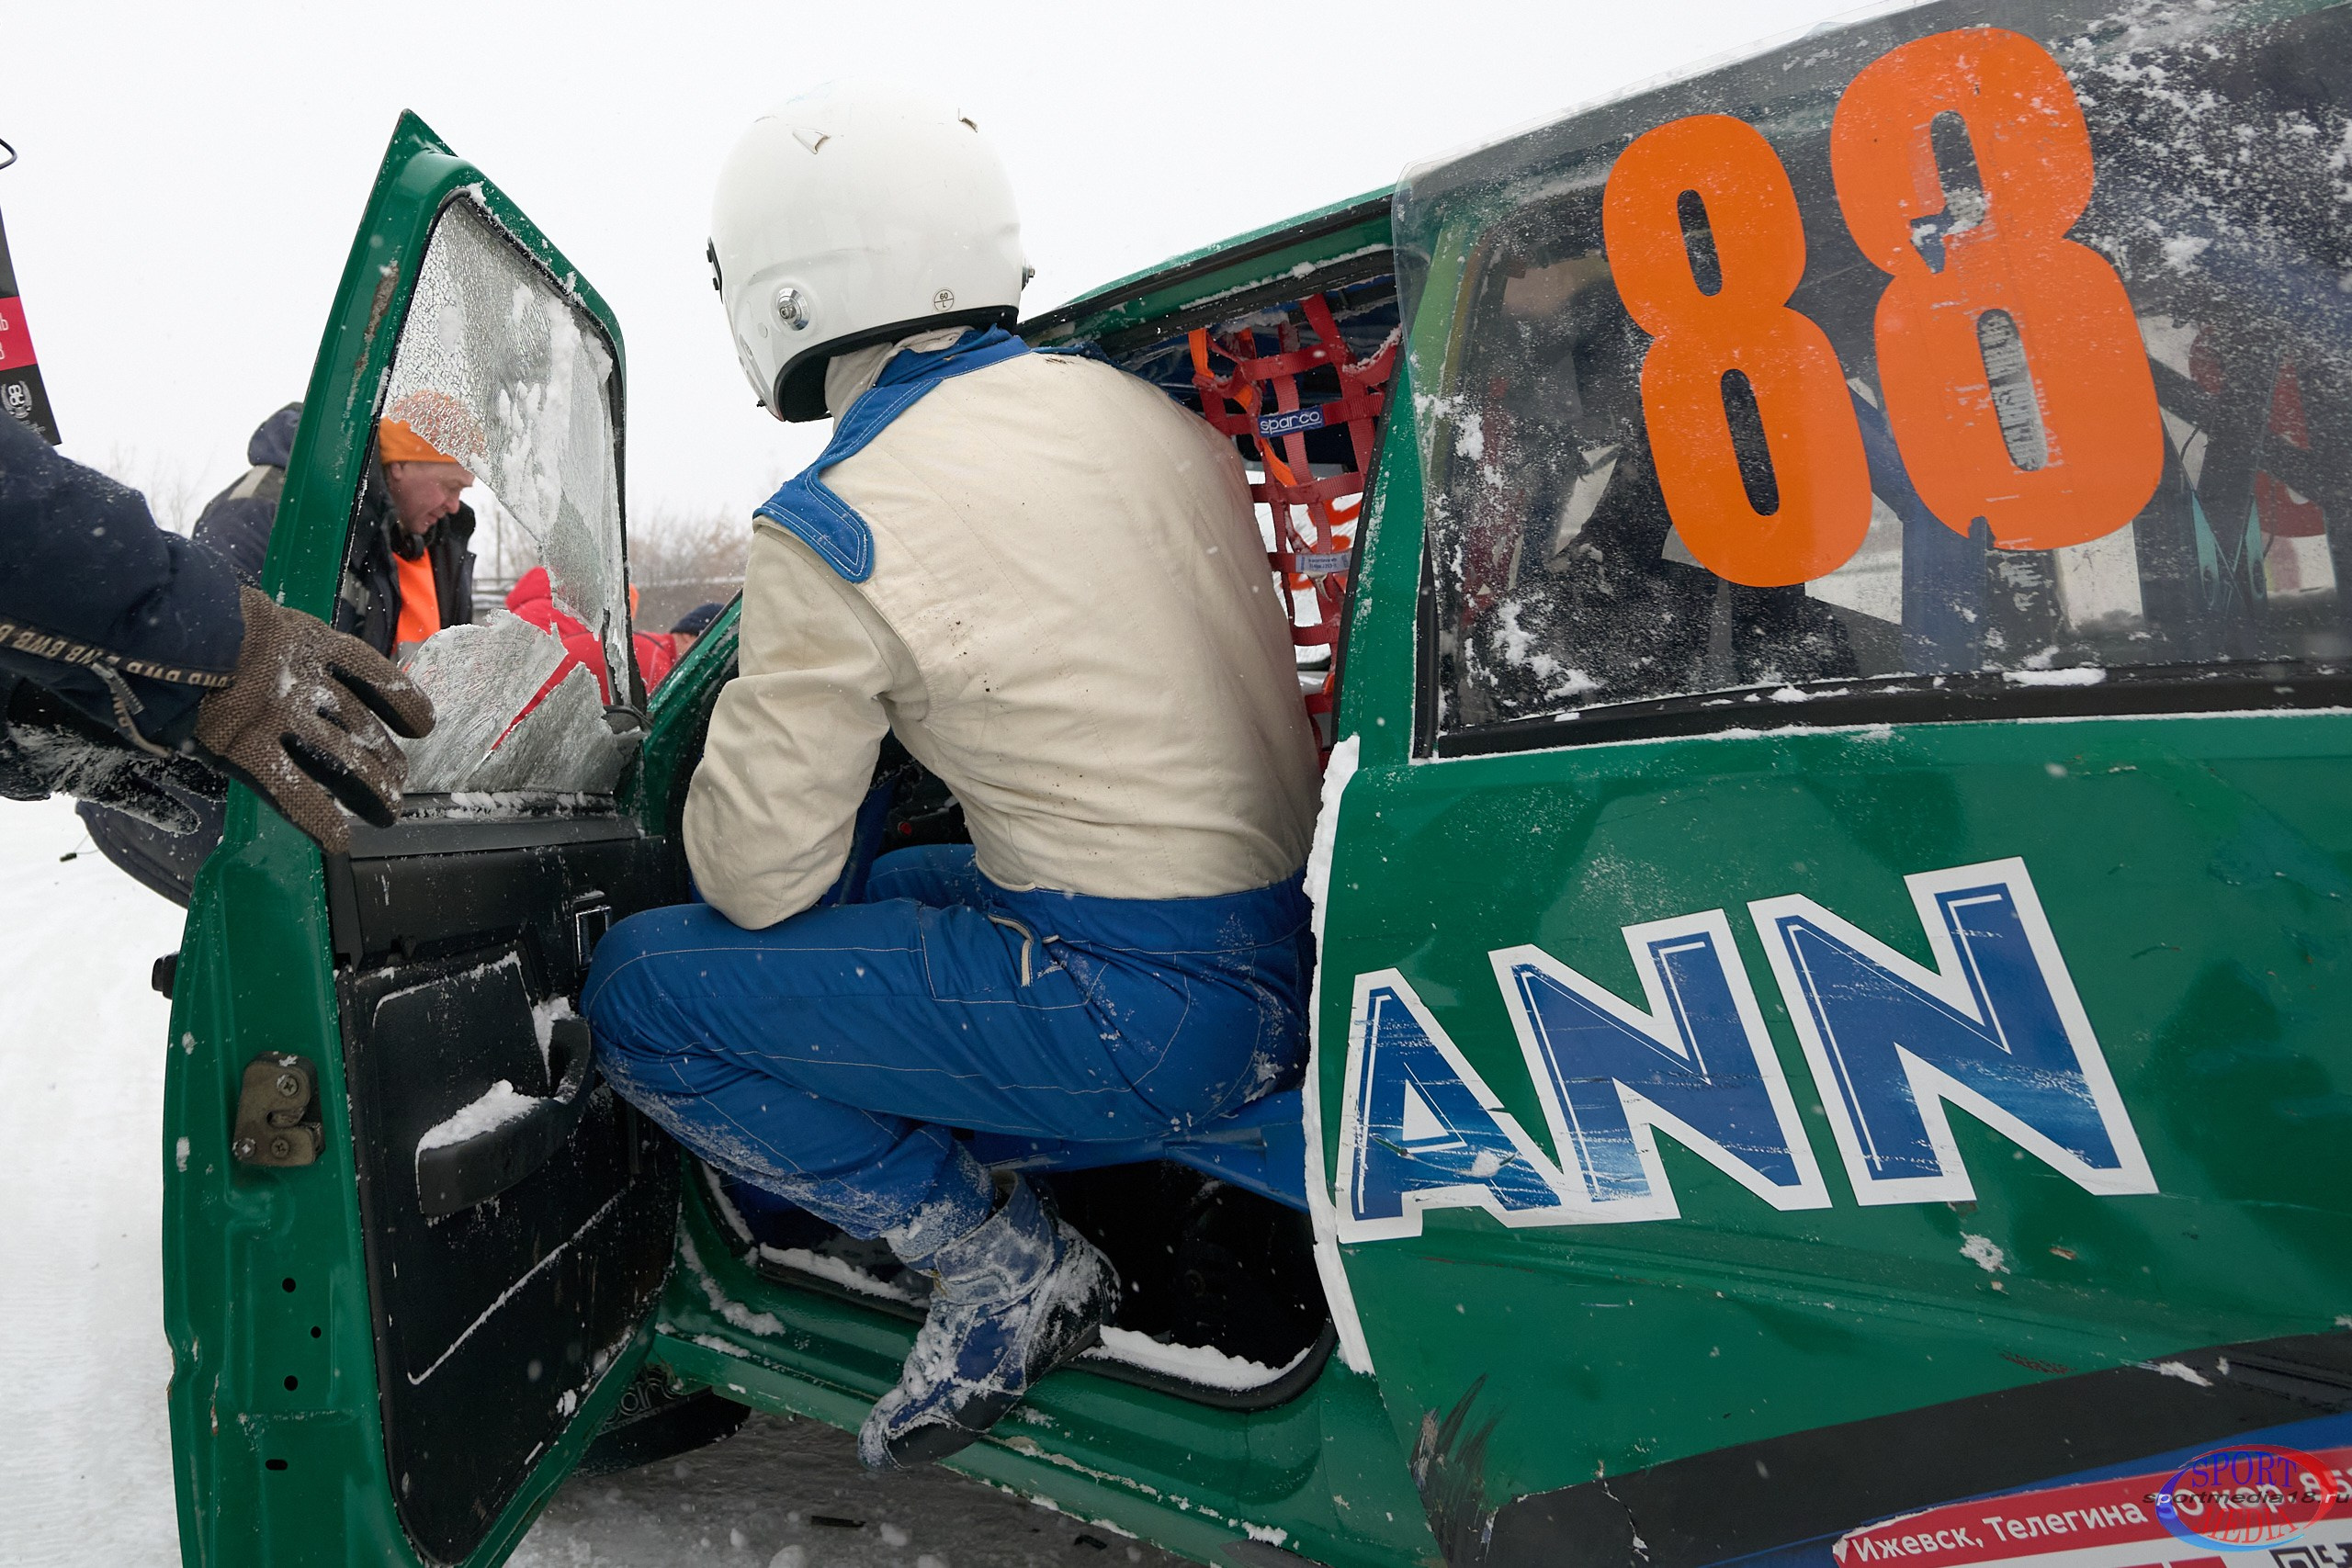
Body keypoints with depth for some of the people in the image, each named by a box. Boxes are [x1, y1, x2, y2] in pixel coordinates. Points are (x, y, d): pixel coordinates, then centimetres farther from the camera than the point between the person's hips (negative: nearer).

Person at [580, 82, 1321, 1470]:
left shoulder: (833, 533, -14)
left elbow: (759, 875, -7)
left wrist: (767, 719, 13)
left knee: (641, 987, 2)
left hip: (1153, 1017, -8)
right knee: (859, 891, 26)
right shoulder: (1138, 404, 6)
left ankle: (1010, 1265, 5)